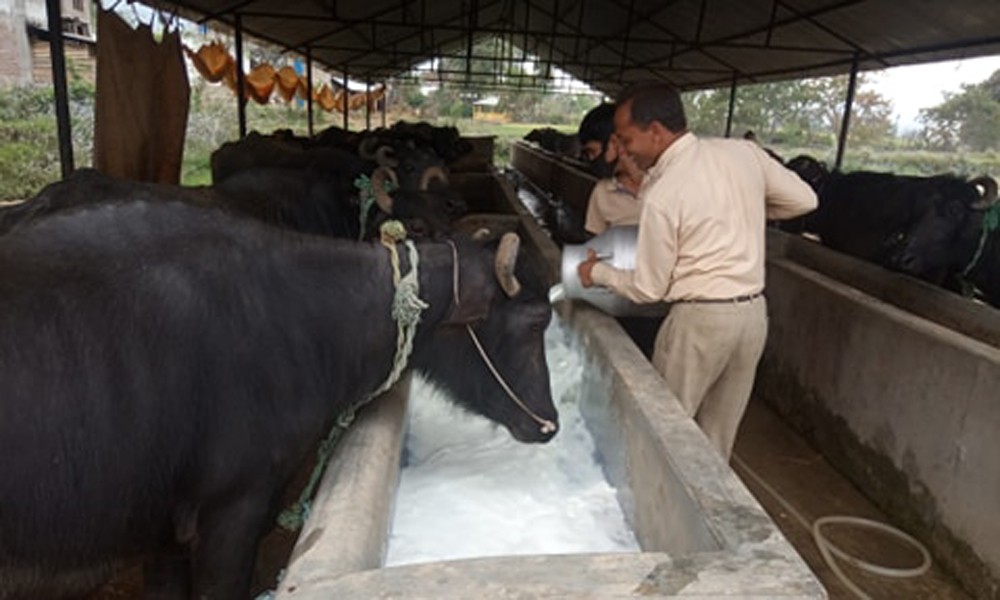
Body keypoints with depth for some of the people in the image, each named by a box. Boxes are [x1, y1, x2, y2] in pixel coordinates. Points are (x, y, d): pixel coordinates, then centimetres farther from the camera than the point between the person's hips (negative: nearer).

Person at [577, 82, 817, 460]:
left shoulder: (662, 196, -17)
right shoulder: (745, 151, -2)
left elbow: (649, 289, -9)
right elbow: (803, 200, 10)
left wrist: (598, 272, 7)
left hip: (700, 318, -7)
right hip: (754, 312, 7)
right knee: (719, 435, 21)